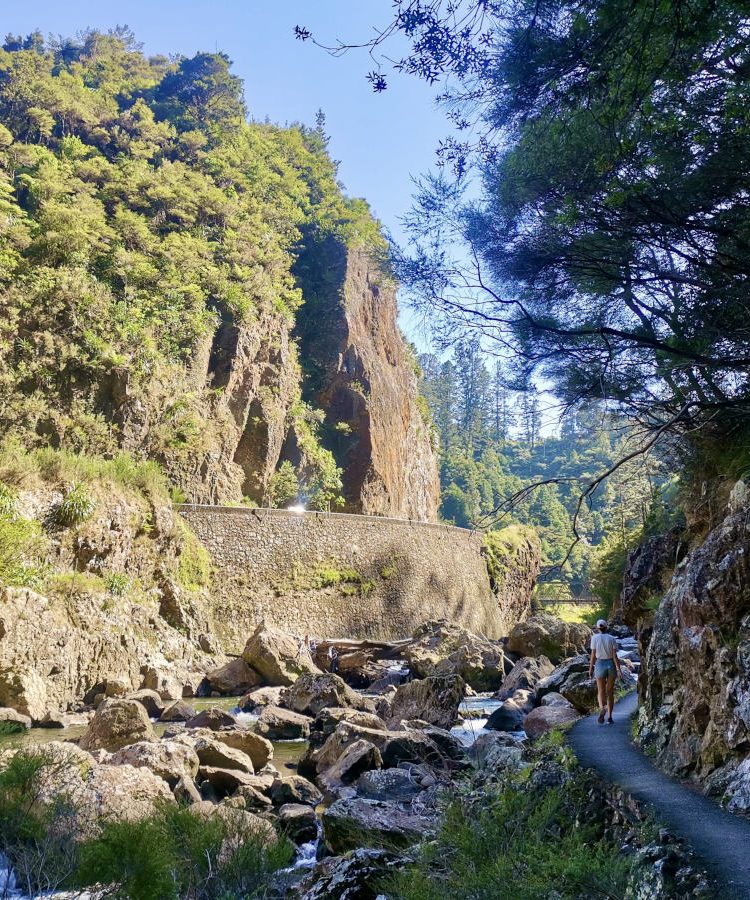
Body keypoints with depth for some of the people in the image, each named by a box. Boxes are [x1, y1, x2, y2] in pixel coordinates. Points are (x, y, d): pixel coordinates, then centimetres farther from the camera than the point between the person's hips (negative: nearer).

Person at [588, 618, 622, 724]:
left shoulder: (595, 638, -6)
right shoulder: (611, 639, -1)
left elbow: (593, 655, -7)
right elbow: (615, 656, -7)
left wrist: (590, 668, 2)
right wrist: (619, 670, -6)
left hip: (600, 666, -2)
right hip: (611, 665, 2)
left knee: (601, 692, 7)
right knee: (610, 692, 13)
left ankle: (602, 709, -23)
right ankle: (610, 717, 12)